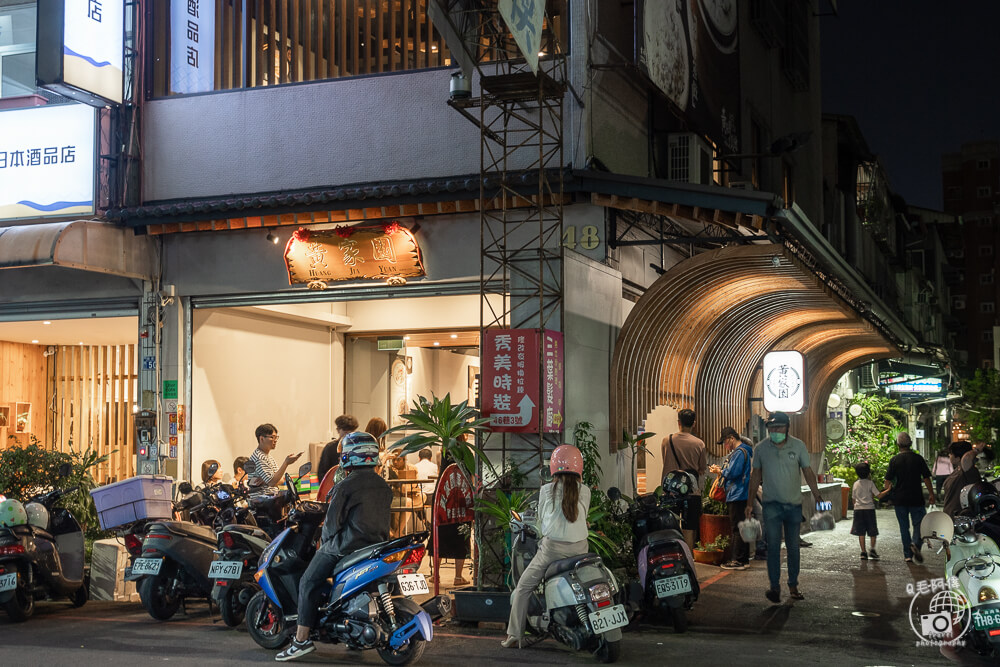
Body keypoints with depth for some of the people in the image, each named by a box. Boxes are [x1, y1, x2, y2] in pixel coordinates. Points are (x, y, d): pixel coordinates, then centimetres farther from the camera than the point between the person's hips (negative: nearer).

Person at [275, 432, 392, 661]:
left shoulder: (345, 487, -12)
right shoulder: (383, 486, 9)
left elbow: (332, 521, -10)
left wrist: (325, 543, 7)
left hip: (347, 545, -8)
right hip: (377, 546, 8)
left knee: (308, 583, 1)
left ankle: (302, 640, -6)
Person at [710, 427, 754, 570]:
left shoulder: (740, 452, -14)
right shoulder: (744, 451, 20)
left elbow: (733, 473, -22)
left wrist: (720, 471, -5)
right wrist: (722, 470, 13)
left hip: (738, 497, -10)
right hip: (741, 496, 10)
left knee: (738, 528, -7)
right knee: (741, 528, 13)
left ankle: (738, 561, -5)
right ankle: (744, 559, 18)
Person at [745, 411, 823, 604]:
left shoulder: (798, 446, -1)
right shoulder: (760, 448, -1)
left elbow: (808, 472, 4)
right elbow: (756, 475, 7)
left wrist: (817, 496, -5)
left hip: (794, 504, 1)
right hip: (772, 504, -1)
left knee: (793, 547, 7)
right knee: (773, 545, -11)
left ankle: (793, 586, 16)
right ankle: (774, 587, -10)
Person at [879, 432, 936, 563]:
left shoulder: (894, 460, -3)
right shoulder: (918, 458, -2)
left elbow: (888, 480, -4)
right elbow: (926, 478, 2)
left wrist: (886, 492, 13)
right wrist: (932, 495, 10)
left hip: (899, 498, 1)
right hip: (916, 498, -1)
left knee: (904, 527, 8)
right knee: (918, 523, 8)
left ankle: (908, 555, 7)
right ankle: (916, 543, -20)